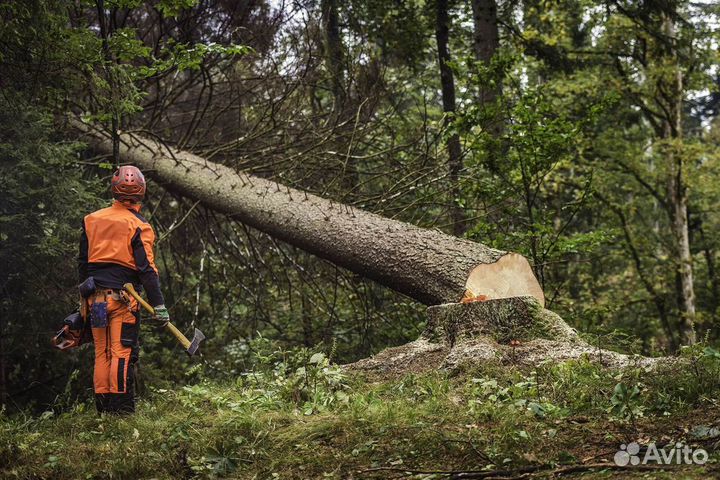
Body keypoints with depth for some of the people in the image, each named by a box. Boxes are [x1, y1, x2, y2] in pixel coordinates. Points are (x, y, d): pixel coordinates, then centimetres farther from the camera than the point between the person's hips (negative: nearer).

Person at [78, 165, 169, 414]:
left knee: (101, 353, 10)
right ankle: (121, 409, -3)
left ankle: (102, 407, 13)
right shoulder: (138, 227, -8)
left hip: (95, 297, 5)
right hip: (123, 298, -5)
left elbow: (82, 262, 14)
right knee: (122, 353, -2)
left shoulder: (91, 220, 8)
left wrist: (86, 292, 24)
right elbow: (146, 269, -11)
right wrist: (159, 304, -8)